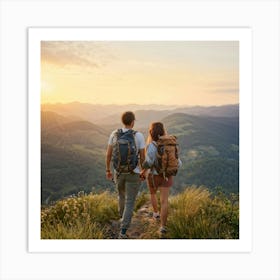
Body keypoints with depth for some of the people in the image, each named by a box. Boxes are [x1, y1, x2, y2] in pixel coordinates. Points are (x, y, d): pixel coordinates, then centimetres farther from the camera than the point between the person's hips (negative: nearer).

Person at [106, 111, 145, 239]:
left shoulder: (114, 134, -5)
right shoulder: (139, 136, -13)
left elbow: (108, 154, 0)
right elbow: (143, 156, -10)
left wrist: (108, 170, 13)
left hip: (118, 172, 4)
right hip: (133, 173, -3)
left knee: (122, 194, 30)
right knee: (130, 202, 4)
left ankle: (123, 218, 52)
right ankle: (123, 232, -4)